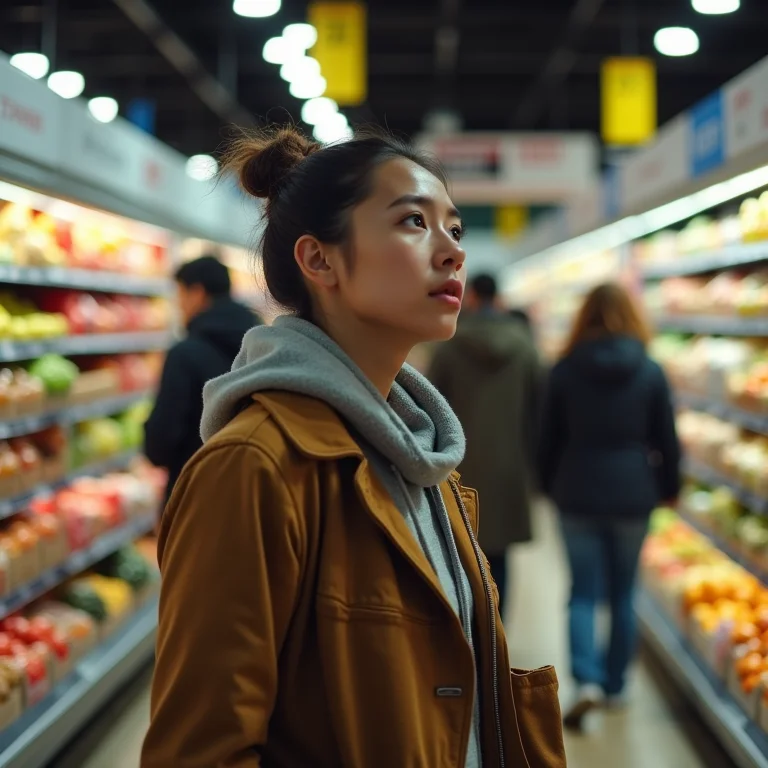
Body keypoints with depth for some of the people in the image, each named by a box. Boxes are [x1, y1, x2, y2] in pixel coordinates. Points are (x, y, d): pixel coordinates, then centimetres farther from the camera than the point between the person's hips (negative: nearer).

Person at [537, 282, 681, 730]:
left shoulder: (565, 370, -4)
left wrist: (549, 485, 15)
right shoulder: (650, 371, -4)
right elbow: (666, 439, 0)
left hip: (578, 494, 0)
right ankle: (616, 685, 21)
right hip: (632, 494, 1)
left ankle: (588, 679, -10)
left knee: (584, 592, 6)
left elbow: (550, 437, 2)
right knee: (623, 593, 13)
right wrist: (670, 487, 14)